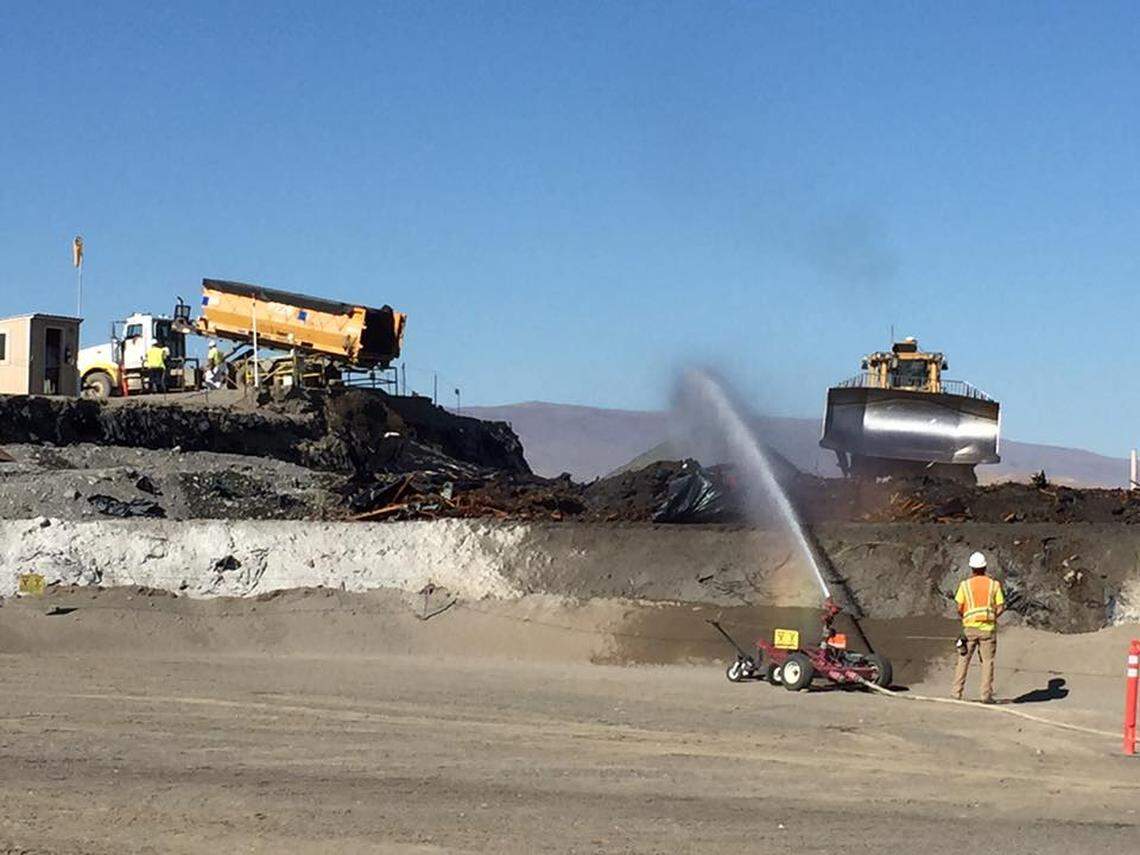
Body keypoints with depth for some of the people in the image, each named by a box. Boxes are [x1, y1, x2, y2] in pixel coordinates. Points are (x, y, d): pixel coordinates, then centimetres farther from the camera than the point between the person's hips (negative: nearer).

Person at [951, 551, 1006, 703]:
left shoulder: (965, 585, -1)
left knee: (964, 660, 8)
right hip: (988, 628, 0)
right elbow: (1001, 608, -2)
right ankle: (986, 695, 0)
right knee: (987, 662, 4)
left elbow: (959, 608, -3)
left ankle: (957, 693, 6)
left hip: (970, 627, 0)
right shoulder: (994, 584, 1)